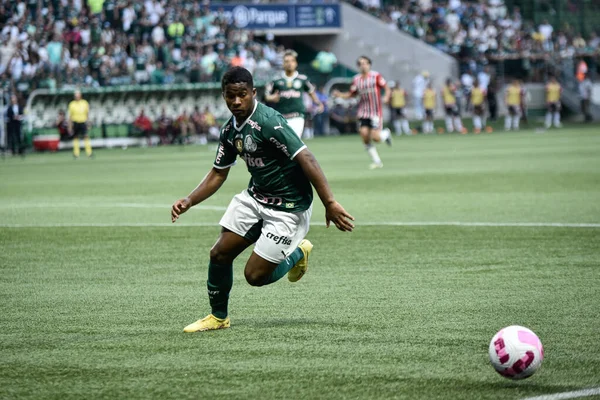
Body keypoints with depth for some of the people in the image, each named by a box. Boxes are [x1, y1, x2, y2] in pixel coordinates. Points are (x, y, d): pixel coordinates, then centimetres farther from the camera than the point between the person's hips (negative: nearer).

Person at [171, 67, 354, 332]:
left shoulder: (268, 121, -24)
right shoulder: (230, 130, 3)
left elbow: (305, 159, -29)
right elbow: (218, 173, 15)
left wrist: (330, 204, -34)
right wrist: (189, 201, 0)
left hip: (288, 206, -8)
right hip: (255, 198, 8)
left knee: (255, 275, -7)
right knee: (219, 254, 3)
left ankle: (298, 254, 22)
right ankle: (219, 317, 24)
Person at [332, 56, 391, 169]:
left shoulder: (376, 76, -4)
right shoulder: (356, 79, 7)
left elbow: (386, 88, -1)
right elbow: (351, 94, 16)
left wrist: (386, 97, -21)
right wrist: (339, 95, 1)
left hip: (375, 111, -4)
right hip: (363, 112, 4)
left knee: (375, 137, -14)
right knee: (364, 134, -9)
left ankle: (386, 133, 25)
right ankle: (377, 161, 3)